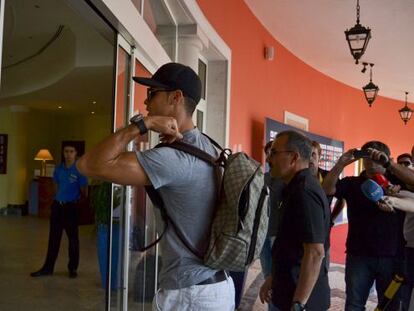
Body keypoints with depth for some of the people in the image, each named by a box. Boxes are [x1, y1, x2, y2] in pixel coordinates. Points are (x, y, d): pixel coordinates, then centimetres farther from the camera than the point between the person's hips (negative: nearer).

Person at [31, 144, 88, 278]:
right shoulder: (58, 168, 6)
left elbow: (84, 191, -5)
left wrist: (75, 200, 5)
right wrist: (59, 199, 13)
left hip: (71, 207, -4)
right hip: (57, 205, 5)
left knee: (73, 238, 5)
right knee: (53, 237, 9)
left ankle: (73, 268, 16)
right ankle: (48, 267, 17)